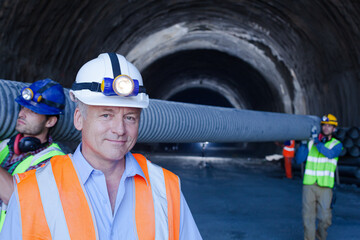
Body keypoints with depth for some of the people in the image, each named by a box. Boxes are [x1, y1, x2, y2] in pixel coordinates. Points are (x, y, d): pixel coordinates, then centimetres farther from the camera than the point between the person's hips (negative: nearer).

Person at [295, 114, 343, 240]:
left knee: (325, 217, -2)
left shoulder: (337, 144, 4)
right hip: (309, 184, 1)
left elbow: (330, 154, -19)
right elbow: (299, 159, 3)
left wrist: (317, 141, -27)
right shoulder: (311, 142, 8)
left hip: (325, 186, -1)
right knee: (308, 216, 0)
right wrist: (303, 144, -9)